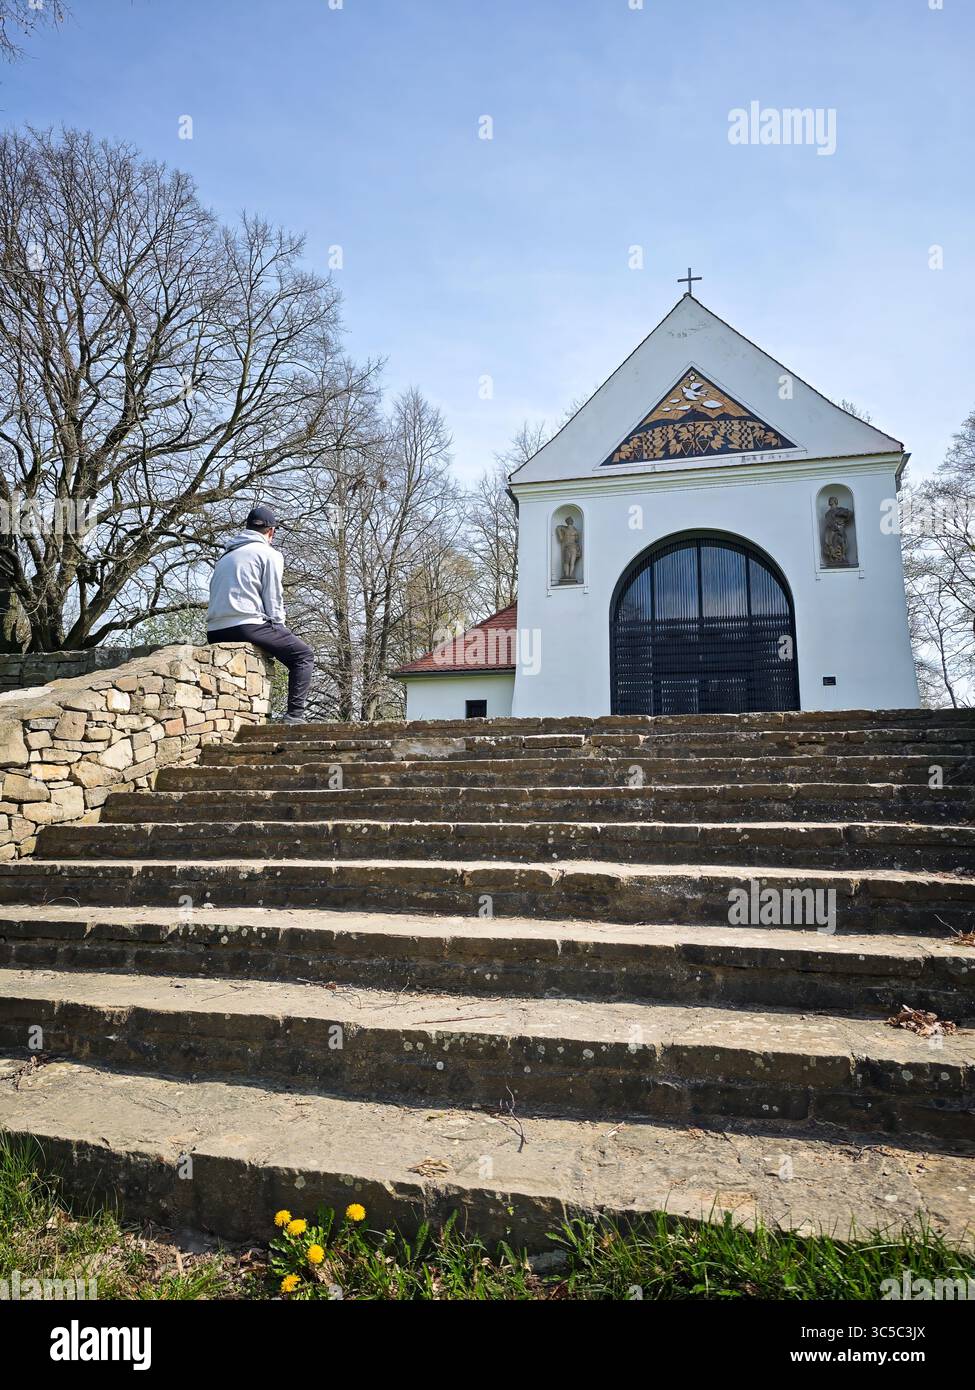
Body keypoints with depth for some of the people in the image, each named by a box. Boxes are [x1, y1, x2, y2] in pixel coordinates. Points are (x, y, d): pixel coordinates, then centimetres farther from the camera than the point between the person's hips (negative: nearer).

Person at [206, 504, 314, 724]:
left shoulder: (225, 556, 27)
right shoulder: (269, 554, 5)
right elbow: (273, 599, -2)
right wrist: (279, 631, 9)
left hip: (215, 633, 8)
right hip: (247, 624, -8)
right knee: (303, 655, 3)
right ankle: (294, 714, -10)